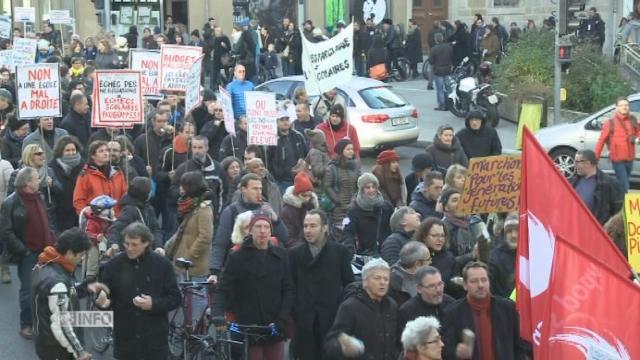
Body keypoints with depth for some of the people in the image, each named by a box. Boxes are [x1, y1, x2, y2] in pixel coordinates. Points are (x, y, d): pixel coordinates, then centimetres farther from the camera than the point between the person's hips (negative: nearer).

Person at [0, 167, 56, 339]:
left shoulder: (38, 197, 9)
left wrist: (53, 242, 8)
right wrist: (23, 250, -17)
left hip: (44, 252, 6)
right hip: (28, 254, -6)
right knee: (28, 290, 0)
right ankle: (26, 325, 13)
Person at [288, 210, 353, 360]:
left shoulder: (340, 251, 3)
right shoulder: (295, 253, 5)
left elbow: (349, 283, 6)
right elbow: (289, 286, 5)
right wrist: (293, 313, -1)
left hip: (333, 319, -1)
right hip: (304, 320, 1)